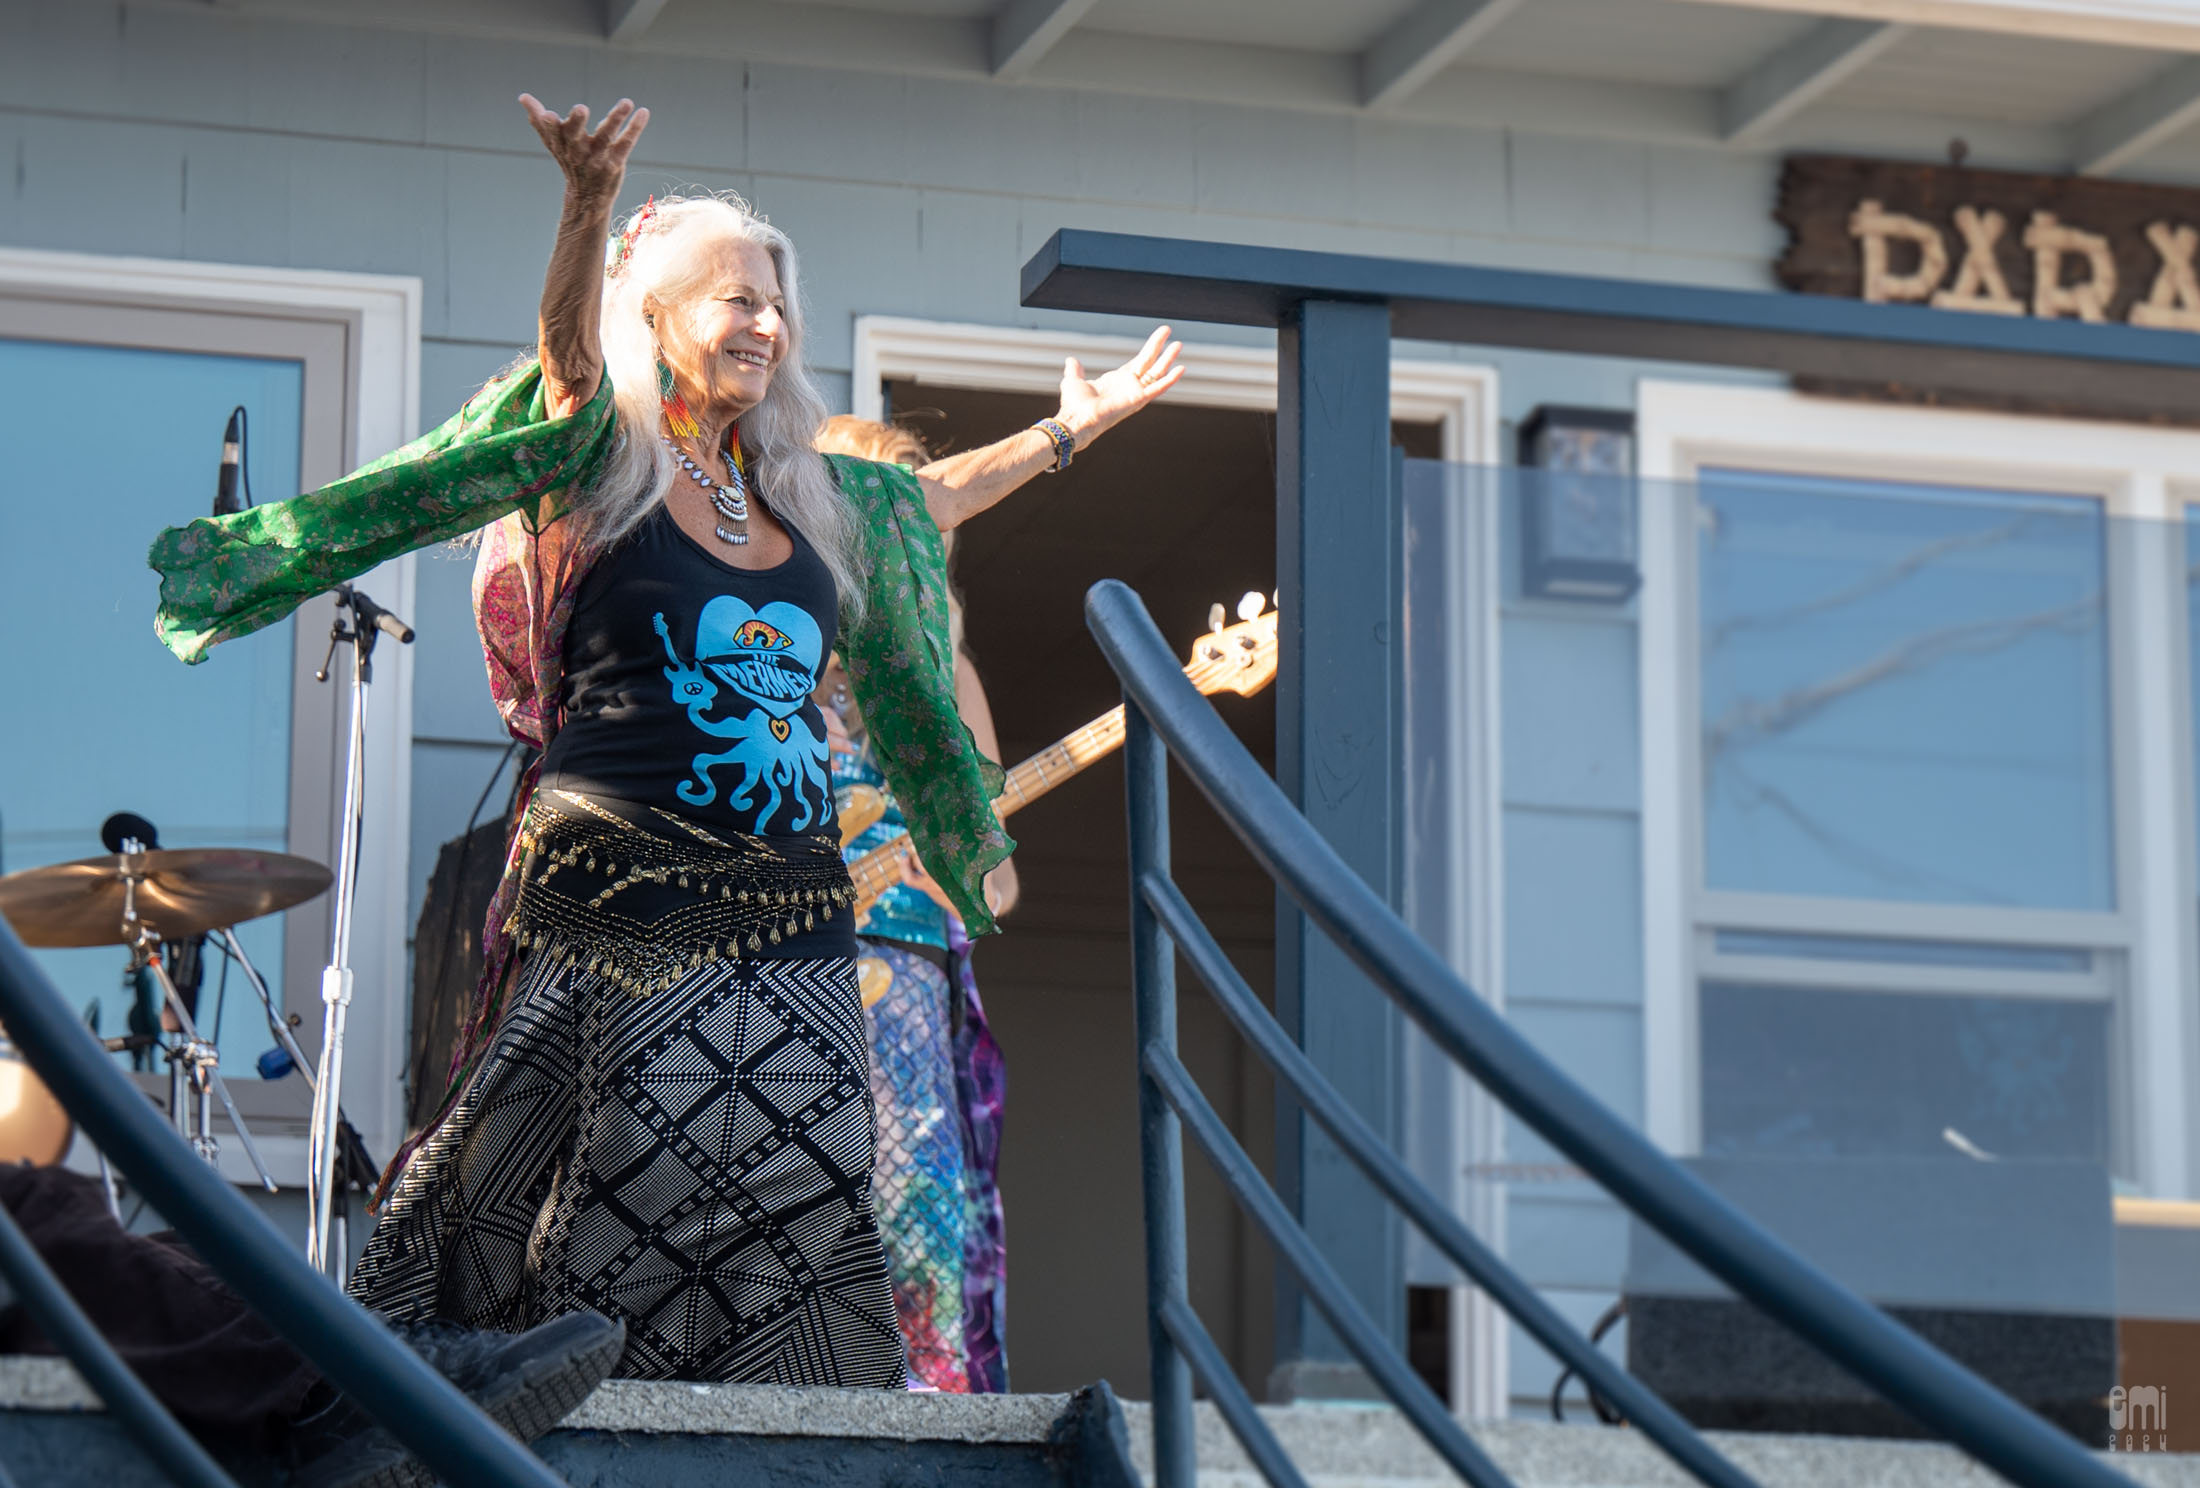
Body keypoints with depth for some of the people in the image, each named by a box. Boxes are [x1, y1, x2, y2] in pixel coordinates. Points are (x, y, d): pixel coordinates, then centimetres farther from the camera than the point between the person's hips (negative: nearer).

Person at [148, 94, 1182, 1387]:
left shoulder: (812, 501, 18)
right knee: (600, 1232, -5)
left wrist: (1074, 426, 37)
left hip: (794, 917, 6)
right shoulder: (598, 458, 0)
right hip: (622, 907, -6)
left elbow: (936, 500, 36)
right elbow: (569, 362, -20)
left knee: (794, 1233, 2)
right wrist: (592, 206, -38)